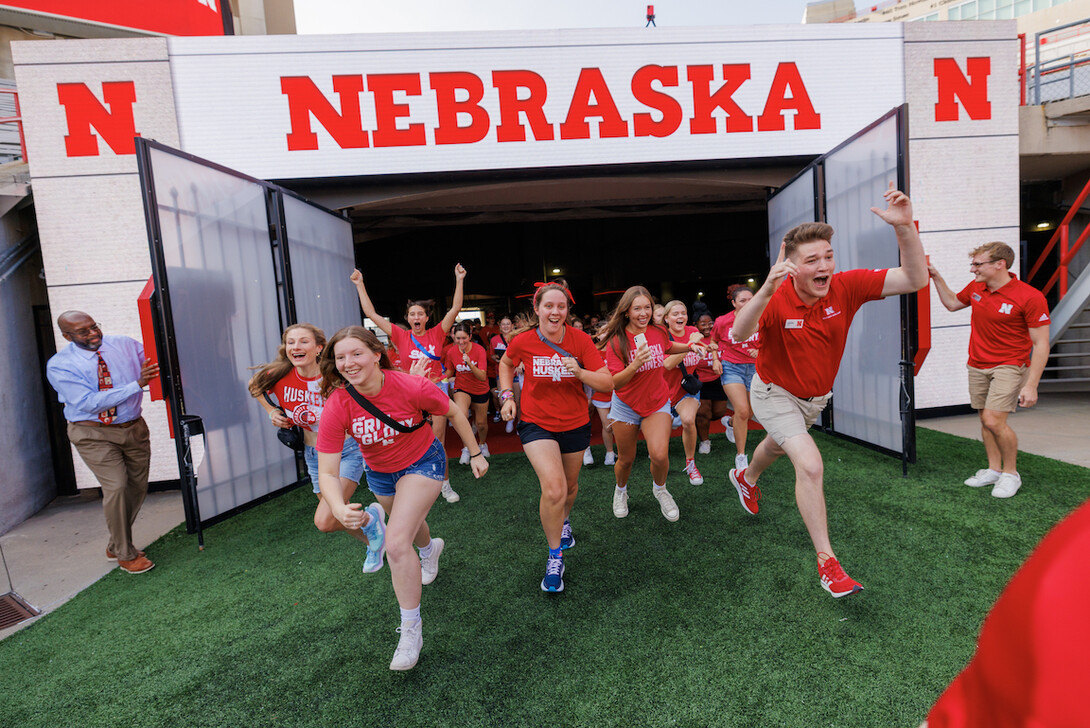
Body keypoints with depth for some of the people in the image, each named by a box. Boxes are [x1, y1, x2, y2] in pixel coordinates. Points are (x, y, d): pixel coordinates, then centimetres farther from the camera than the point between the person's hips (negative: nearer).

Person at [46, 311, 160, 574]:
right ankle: (125, 555, 6)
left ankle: (115, 546, 32)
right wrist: (137, 384, -32)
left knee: (138, 486, 9)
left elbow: (158, 362, -2)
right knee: (116, 487, -13)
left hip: (134, 427, 4)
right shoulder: (59, 365, -12)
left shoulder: (124, 345, -2)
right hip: (94, 434, -4)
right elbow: (90, 403, -22)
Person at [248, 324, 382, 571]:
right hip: (314, 455, 5)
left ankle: (370, 518, 14)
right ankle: (374, 543, 48)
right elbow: (254, 386, 12)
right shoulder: (280, 377, -12)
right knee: (338, 517, 17)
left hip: (348, 450, -5)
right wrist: (271, 411, 1)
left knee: (324, 521, -18)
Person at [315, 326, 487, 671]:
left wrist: (475, 453, -6)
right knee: (410, 523, 30)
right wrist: (339, 509, -46)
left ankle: (411, 628, 2)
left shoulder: (413, 387, -33)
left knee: (396, 542, -20)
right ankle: (430, 548, 69)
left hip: (422, 463, -4)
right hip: (379, 472, 4)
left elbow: (453, 413, -13)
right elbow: (327, 472, -26)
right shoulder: (336, 406, -27)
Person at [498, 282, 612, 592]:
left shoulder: (580, 340, -14)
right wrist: (507, 395, -2)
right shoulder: (523, 341, -13)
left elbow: (607, 383, -15)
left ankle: (565, 520, 57)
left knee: (569, 485, 21)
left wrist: (580, 372, -31)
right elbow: (506, 364, 10)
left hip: (575, 424, 2)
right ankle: (555, 557, 4)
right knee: (553, 488, -20)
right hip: (536, 422, -2)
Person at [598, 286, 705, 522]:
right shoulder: (616, 341, -16)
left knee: (659, 455, -18)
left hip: (657, 403, 2)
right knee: (626, 459, 10)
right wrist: (635, 364, -37)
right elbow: (615, 383, -22)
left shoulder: (658, 332, -6)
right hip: (626, 405, -1)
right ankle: (620, 490, 44)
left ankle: (660, 489, 16)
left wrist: (690, 345, 4)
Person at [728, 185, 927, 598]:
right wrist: (766, 290, -63)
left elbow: (915, 279, -24)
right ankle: (826, 562, -4)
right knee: (810, 466, -21)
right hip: (775, 394, -5)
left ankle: (747, 478, 66)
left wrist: (904, 227, -39)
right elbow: (738, 335, -47)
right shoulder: (777, 299, -30)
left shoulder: (846, 287, -20)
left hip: (815, 396, 5)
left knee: (779, 446, 31)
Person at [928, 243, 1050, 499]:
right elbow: (952, 303, 25)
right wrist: (936, 277, 12)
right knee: (985, 419, 10)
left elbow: (1041, 345, -15)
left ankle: (1011, 473, 6)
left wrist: (1031, 385, -19)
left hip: (1009, 365, -6)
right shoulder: (976, 288, 2)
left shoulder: (1031, 298, -16)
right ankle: (993, 469, 25)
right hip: (977, 365, 6)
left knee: (994, 420, -16)